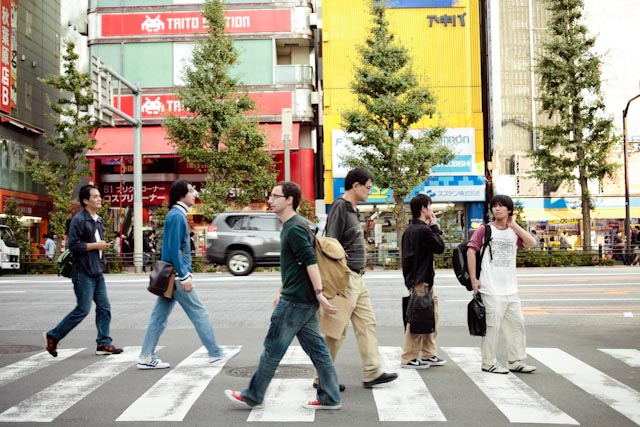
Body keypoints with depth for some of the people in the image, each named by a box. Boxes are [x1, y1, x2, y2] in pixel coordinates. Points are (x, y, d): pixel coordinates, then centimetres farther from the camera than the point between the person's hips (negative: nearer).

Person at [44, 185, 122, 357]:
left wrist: (104, 246, 9)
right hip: (84, 273, -8)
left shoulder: (99, 220, 15)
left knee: (104, 307, 6)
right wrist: (96, 246, -16)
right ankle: (52, 336, 10)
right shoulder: (79, 220, -12)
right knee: (83, 309, -4)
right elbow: (73, 245, -19)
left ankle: (103, 343, 12)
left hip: (97, 272, 8)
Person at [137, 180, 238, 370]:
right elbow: (174, 249, -21)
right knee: (198, 312, -2)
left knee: (159, 316, 9)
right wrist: (184, 277, -20)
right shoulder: (177, 216, -16)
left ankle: (146, 358, 12)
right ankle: (216, 354, 6)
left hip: (169, 276, 10)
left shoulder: (177, 215, 15)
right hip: (175, 275, -10)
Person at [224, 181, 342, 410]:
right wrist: (282, 293, 28)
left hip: (295, 300, -10)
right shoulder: (291, 227, 16)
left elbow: (311, 262, -23)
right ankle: (329, 398, 14)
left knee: (273, 348, 2)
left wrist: (319, 294, -26)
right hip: (303, 300, 10)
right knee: (316, 348, 10)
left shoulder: (294, 229, -16)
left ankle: (253, 396, 13)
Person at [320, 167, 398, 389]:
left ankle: (372, 373, 16)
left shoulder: (352, 210, 16)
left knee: (367, 323, 11)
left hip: (357, 279, 10)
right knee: (337, 329, -2)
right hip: (345, 278, -10)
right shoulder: (340, 207, -13)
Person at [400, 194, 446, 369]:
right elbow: (440, 247, -7)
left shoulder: (409, 230, 13)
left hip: (413, 279, 10)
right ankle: (409, 358, 0)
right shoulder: (424, 230, -17)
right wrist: (435, 225, -2)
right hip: (421, 282, -10)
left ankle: (429, 355, 21)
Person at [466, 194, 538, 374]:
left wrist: (514, 225, -6)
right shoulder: (485, 230, -2)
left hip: (511, 290, 6)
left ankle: (515, 361, 22)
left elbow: (532, 243, -5)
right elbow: (471, 251, -7)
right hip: (491, 290, -6)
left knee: (517, 323, 11)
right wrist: (473, 279, -12)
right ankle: (489, 363, 10)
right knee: (492, 326, -2)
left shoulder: (514, 232, 11)